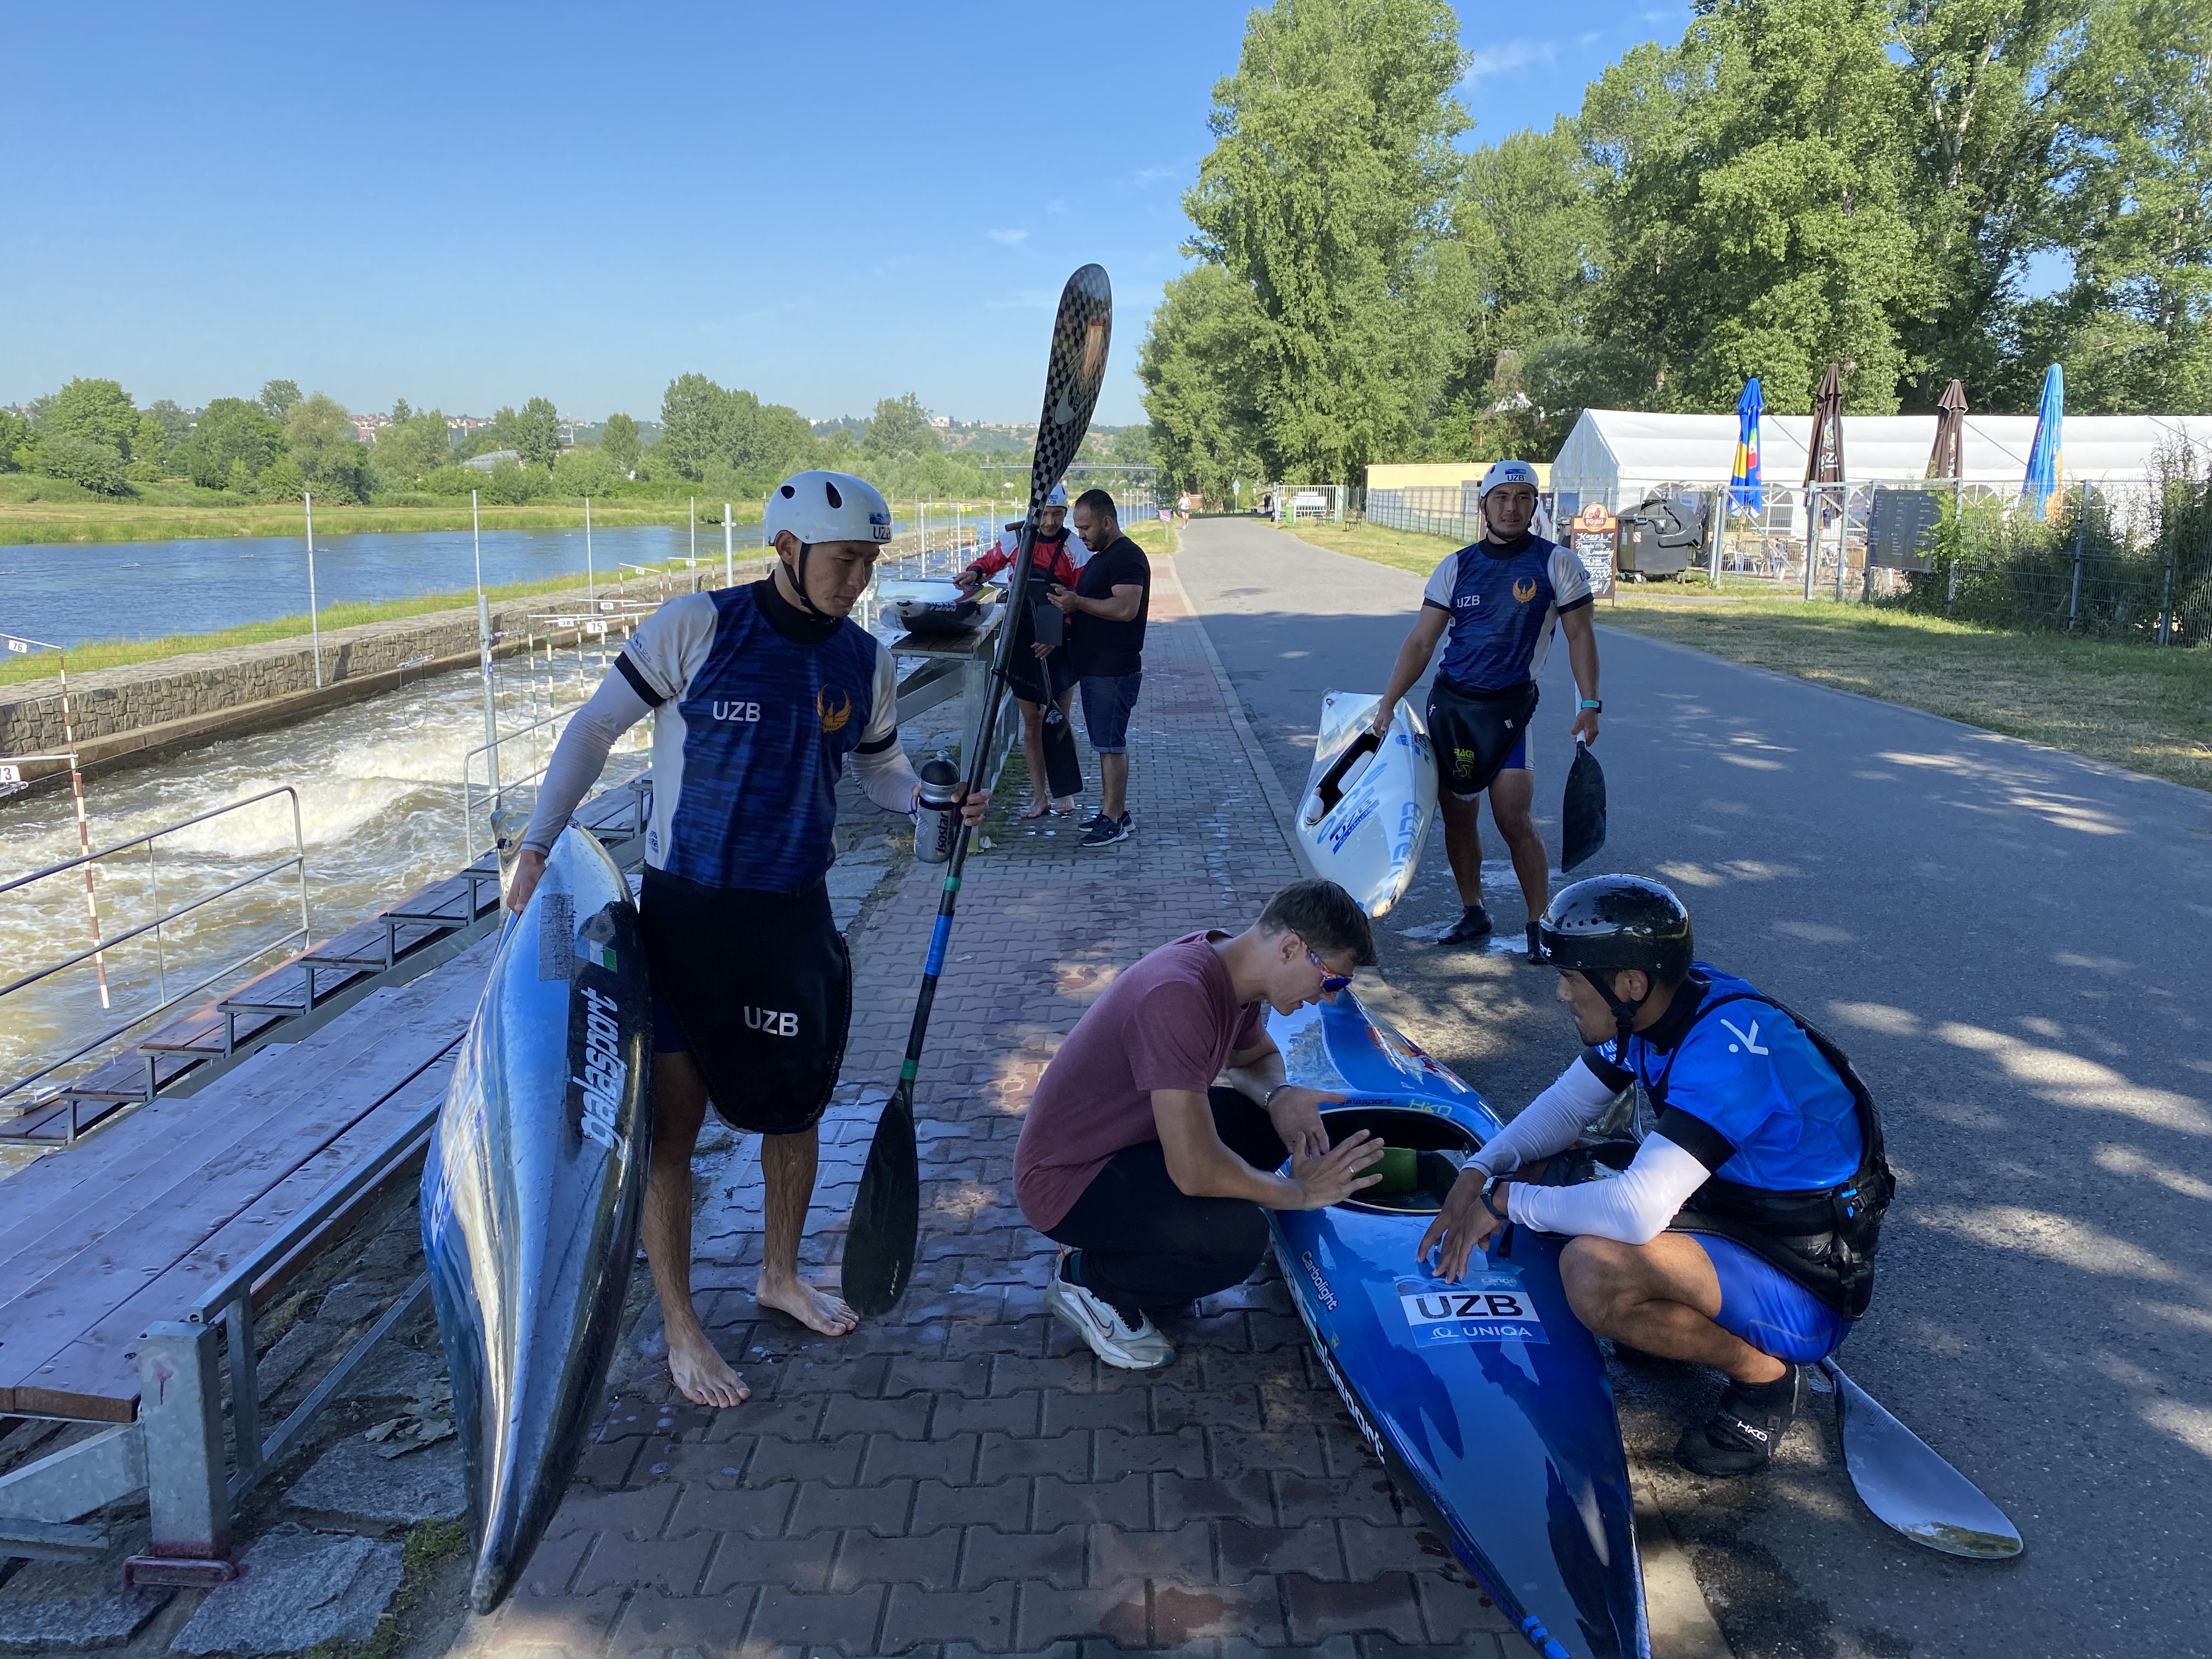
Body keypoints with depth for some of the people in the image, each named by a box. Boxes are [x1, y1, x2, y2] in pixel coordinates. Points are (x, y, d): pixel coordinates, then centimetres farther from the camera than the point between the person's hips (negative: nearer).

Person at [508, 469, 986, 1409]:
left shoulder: (864, 662, 1)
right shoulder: (696, 627, -14)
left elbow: (882, 770, 14)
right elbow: (594, 730, -6)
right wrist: (536, 850, -9)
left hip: (794, 916, 5)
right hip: (687, 914, -5)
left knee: (797, 1101, 17)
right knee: (672, 1120, 2)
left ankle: (781, 1276, 41)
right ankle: (680, 1331, 20)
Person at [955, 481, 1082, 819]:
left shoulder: (1074, 550, -8)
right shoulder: (1016, 540, 1)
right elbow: (991, 561, 19)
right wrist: (975, 573, -4)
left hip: (1059, 645, -3)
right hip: (1022, 643, 3)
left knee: (1059, 720, 4)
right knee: (1031, 721, 6)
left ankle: (1062, 791, 17)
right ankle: (1039, 795, 14)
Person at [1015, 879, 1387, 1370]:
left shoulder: (1232, 967, -3)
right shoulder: (1178, 997, -32)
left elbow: (1255, 1057, 18)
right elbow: (1196, 1170, -35)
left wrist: (1279, 1097, -6)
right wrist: (1300, 1192, -19)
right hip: (1067, 1181, -10)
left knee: (1272, 1124, 2)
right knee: (1238, 1236, -27)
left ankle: (1121, 1237, 11)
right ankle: (1090, 1280, 0)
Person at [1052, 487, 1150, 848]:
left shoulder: (1127, 557, -14)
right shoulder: (1100, 557, 18)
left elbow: (1125, 608, -26)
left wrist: (1078, 602, -21)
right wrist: (1069, 606, 11)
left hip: (1115, 670, -10)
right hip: (1094, 666, 10)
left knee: (1111, 744, -6)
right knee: (1108, 743, 13)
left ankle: (1113, 820, -2)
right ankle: (1115, 812, 20)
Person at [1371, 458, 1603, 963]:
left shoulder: (1557, 564, -1)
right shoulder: (1455, 567, 6)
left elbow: (1580, 636, 3)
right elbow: (1421, 642, 6)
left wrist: (1589, 705, -6)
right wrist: (1389, 702, -3)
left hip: (1509, 707, -3)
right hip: (1448, 701, 3)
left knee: (1514, 819, -10)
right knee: (1458, 815, 8)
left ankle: (1541, 925, 3)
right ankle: (1473, 915, 23)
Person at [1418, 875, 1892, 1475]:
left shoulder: (1725, 1048, -31)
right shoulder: (1656, 1005, -5)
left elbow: (1638, 1211, -38)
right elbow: (1567, 1105, 7)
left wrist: (1505, 1200, -24)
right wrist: (1478, 1174, -9)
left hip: (1804, 1286, -8)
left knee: (1594, 1269, -33)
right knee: (1534, 1175, 0)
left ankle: (1764, 1376, -7)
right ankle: (1679, 1315, 10)